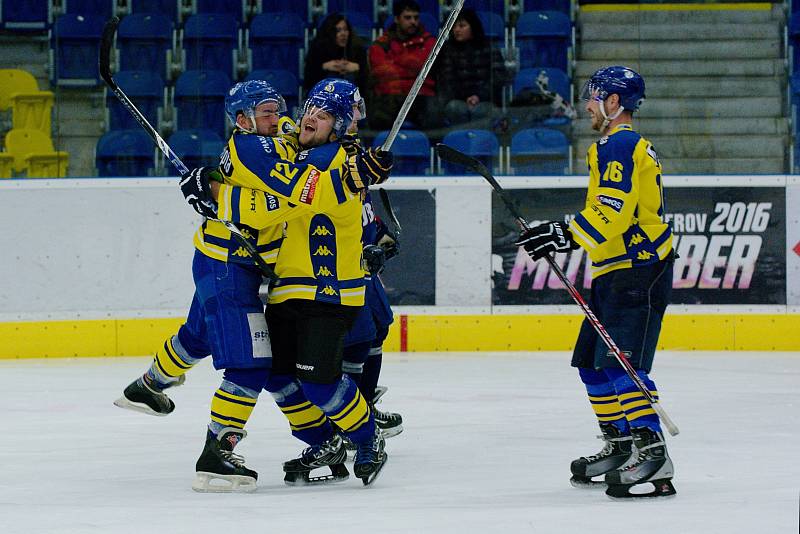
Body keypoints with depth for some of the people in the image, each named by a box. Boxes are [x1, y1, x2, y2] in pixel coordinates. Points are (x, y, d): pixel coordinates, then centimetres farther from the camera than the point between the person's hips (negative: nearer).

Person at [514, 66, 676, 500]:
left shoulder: (619, 146, -12)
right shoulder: (622, 145, 22)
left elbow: (613, 213, -22)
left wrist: (565, 234, -21)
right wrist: (565, 236, 15)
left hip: (637, 270, -11)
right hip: (618, 272, 11)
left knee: (619, 362, -19)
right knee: (591, 361, 15)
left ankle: (652, 453, -26)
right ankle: (620, 446, 22)